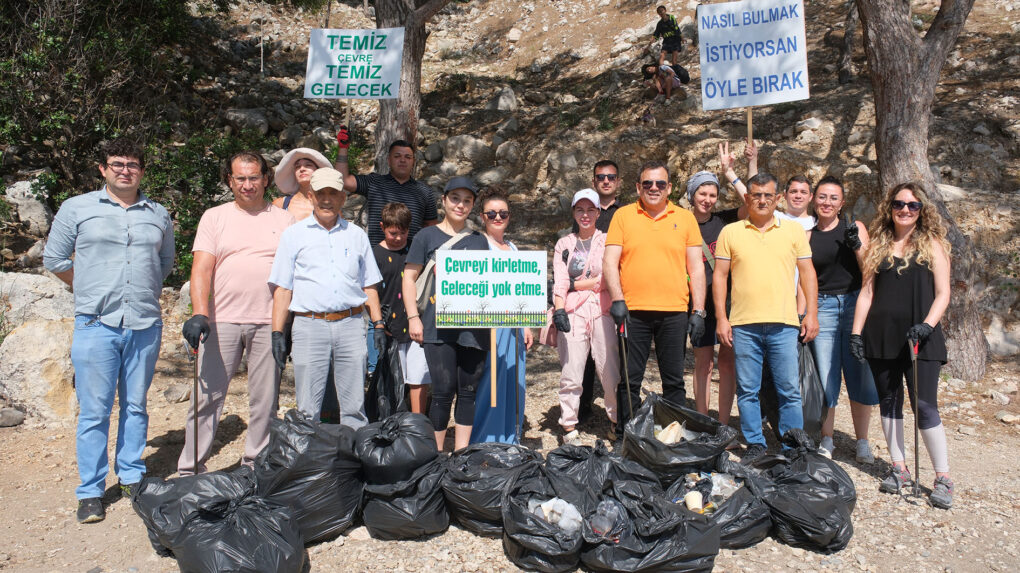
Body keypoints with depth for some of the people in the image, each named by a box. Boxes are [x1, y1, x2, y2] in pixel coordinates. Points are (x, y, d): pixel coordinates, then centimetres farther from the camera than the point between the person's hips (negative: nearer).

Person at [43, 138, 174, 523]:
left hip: (145, 325, 2)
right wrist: (92, 290, 10)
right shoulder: (76, 208, 5)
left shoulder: (159, 215, 11)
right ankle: (91, 492, 12)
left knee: (136, 406, 11)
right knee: (94, 411, 1)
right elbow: (54, 259, 11)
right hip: (96, 324, -2)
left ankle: (132, 477, 25)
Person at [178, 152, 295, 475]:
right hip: (222, 320, 0)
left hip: (269, 322, 1)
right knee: (208, 396, 2)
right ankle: (190, 470, 14)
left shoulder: (283, 219, 12)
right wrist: (199, 314, -15)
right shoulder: (214, 217, 9)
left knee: (265, 400, 6)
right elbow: (202, 269, 0)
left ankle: (256, 467, 19)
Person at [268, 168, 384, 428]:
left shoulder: (356, 235, 15)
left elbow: (369, 285, 18)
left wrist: (378, 324, 9)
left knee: (354, 406, 4)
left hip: (351, 324, 2)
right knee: (308, 409, 2)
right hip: (309, 326, -1)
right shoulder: (294, 234, 10)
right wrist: (277, 333, 0)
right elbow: (282, 288, 7)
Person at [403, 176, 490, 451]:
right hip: (438, 326, -3)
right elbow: (409, 277, 6)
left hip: (473, 327, 3)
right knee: (444, 391, -6)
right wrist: (413, 316, -4)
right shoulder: (427, 236, 7)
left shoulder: (479, 240, 16)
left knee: (468, 391, 7)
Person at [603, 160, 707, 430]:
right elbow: (610, 261, 1)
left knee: (674, 380, 7)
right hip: (633, 310, -1)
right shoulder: (623, 215, 6)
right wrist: (617, 299, -11)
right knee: (630, 379, 4)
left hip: (675, 311, 1)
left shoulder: (685, 218, 9)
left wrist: (699, 311, 2)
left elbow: (696, 268, 8)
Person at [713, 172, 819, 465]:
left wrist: (811, 313, 3)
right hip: (743, 324, 0)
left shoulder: (794, 230, 10)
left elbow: (807, 272, 12)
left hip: (784, 323, 0)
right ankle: (755, 444, 19)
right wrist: (721, 317, 0)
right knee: (747, 390, 6)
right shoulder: (730, 232, 8)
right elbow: (719, 276, 7)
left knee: (789, 391, 3)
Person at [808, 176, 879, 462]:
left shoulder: (854, 228, 6)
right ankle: (826, 439, 15)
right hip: (822, 307, 1)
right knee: (825, 377, 1)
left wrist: (857, 246, -14)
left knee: (860, 376, 0)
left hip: (855, 303, 0)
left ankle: (862, 441, 15)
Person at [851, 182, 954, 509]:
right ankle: (898, 468, 20)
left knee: (925, 406, -5)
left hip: (920, 338, -3)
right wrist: (856, 332, 3)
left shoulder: (932, 244, 4)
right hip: (881, 336, 3)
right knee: (889, 402, 9)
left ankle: (943, 478, 6)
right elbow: (867, 291, 10)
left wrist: (927, 325, -17)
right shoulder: (878, 246, 11)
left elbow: (942, 294, -1)